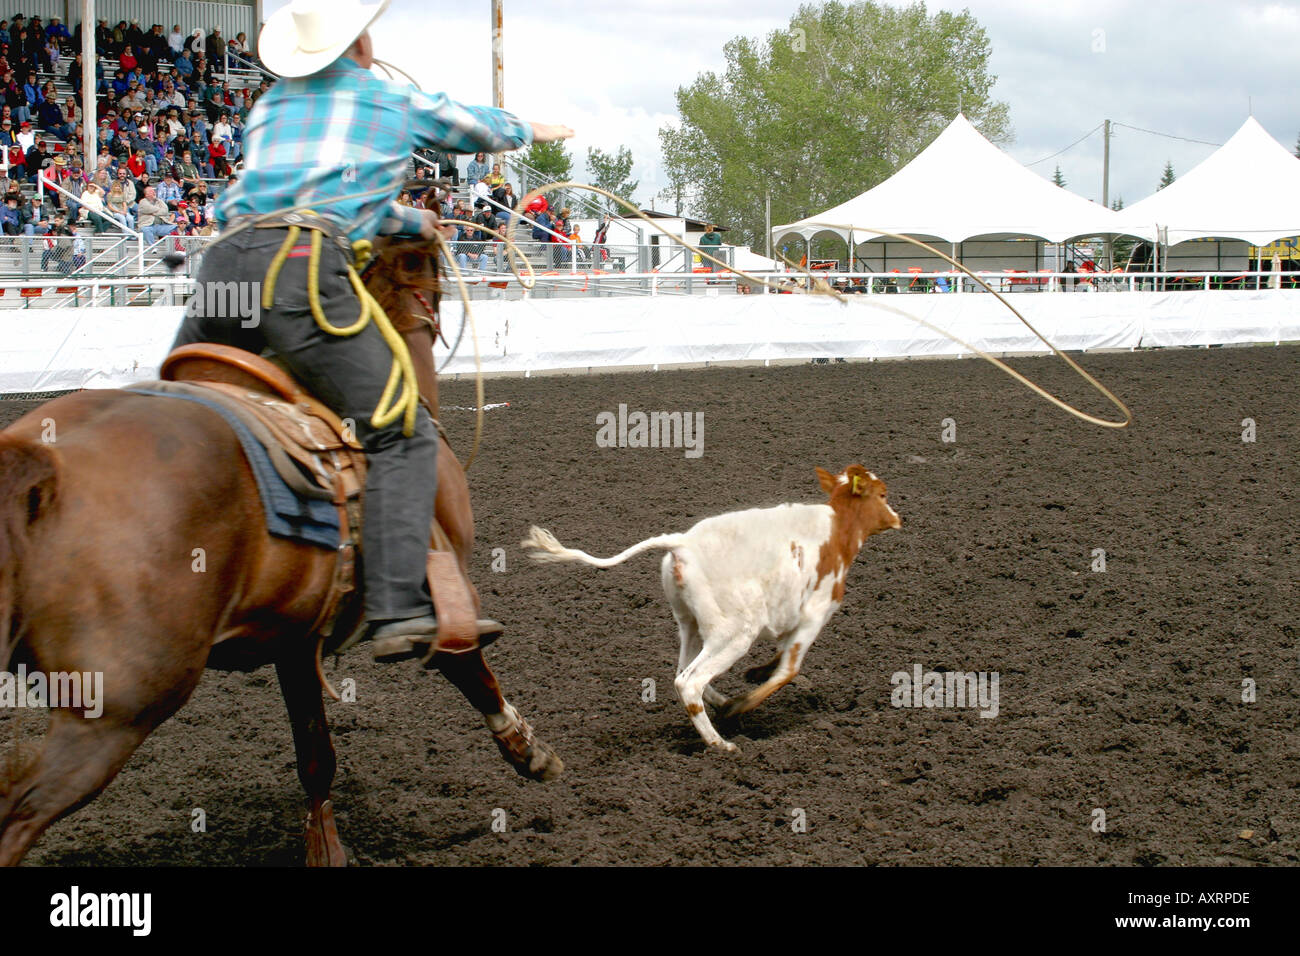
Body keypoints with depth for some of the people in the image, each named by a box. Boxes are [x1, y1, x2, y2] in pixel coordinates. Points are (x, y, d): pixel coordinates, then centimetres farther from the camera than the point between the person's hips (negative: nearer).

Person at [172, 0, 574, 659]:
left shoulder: (269, 107, 32)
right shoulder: (400, 105, 20)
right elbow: (479, 129, 39)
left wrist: (412, 222, 62)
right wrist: (534, 130, 62)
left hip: (224, 265, 5)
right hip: (305, 275, -5)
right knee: (403, 436, -5)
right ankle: (399, 611, -19)